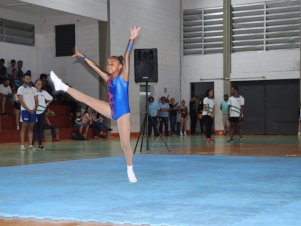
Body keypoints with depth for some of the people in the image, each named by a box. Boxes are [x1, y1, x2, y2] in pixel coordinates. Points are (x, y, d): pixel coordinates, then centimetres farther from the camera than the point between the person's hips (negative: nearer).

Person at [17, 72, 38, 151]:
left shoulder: (34, 89, 14)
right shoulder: (21, 89, 0)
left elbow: (36, 100, 12)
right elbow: (21, 101, -7)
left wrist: (35, 109, -4)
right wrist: (28, 109, -14)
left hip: (33, 111, 4)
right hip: (25, 110, -4)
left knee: (31, 127, 5)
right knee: (24, 127, -7)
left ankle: (30, 145, 5)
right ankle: (22, 145, -7)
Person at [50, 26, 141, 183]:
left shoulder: (123, 77, -8)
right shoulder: (108, 79, 9)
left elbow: (126, 58, -20)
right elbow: (94, 67, 19)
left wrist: (131, 40, -32)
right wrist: (82, 56, 28)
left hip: (122, 113, -6)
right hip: (112, 111, 6)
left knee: (125, 143, -4)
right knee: (87, 100, 6)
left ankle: (130, 170, 12)